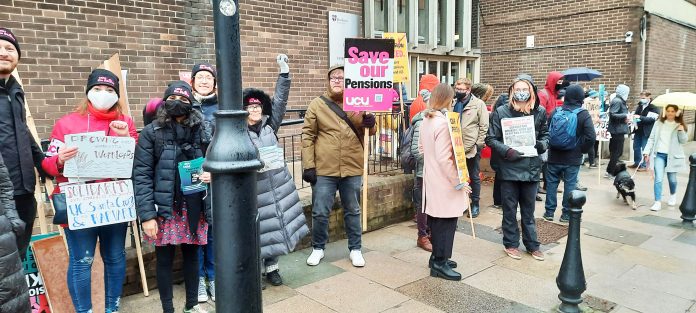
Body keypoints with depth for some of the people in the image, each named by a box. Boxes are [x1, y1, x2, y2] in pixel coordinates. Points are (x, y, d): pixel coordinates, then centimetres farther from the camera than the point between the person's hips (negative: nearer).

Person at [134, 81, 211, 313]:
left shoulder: (200, 130, 3)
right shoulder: (152, 133, -5)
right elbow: (141, 175, -8)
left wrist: (212, 174, -10)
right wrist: (147, 214, -14)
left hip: (194, 207, 3)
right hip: (165, 208, -2)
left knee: (192, 254, 14)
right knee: (164, 259, 8)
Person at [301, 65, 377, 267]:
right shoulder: (317, 104, -1)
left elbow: (370, 132, 12)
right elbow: (308, 136, -2)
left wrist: (370, 124, -13)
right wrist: (308, 165, -8)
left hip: (352, 169, 2)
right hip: (324, 169, -1)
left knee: (352, 211, 14)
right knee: (320, 212, 6)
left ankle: (355, 249, 29)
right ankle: (318, 248, 27)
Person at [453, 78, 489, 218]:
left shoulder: (478, 104, -4)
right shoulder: (453, 104, 7)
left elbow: (484, 126, -6)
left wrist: (478, 144, -11)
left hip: (472, 148, -4)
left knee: (474, 177, 9)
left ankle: (475, 204, 22)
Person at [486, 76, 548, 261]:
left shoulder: (540, 112, 3)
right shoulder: (501, 112, -6)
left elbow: (545, 134, 14)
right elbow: (491, 139, -4)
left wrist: (542, 145, -8)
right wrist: (507, 151, -18)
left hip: (531, 167, 3)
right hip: (509, 168, -2)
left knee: (528, 209, 15)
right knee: (510, 209, 9)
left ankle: (532, 244, 28)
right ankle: (511, 244, 24)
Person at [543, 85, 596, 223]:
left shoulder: (555, 112, 0)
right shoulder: (584, 114, -8)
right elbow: (591, 137, -14)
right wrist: (581, 150, -1)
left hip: (554, 156, 2)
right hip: (573, 158, -2)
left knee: (551, 183, 11)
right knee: (570, 184, 6)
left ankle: (549, 211, 16)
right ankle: (566, 214, 12)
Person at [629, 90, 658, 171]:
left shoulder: (653, 107, -8)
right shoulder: (640, 104, 9)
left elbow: (651, 118, -17)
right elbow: (635, 113, 21)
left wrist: (640, 117, -26)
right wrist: (633, 116, -1)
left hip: (646, 131, -7)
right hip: (638, 129, 7)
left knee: (645, 148, -1)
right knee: (636, 147, 13)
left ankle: (644, 165, 7)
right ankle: (637, 163, 26)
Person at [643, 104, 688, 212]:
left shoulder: (679, 125, 3)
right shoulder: (658, 123, 5)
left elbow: (683, 141, -2)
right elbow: (651, 139, 6)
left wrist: (681, 131, -20)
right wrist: (647, 152, 0)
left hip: (672, 156, 0)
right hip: (659, 154, 0)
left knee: (672, 179, 10)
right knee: (658, 179, -9)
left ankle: (673, 195, 40)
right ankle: (658, 202, -7)